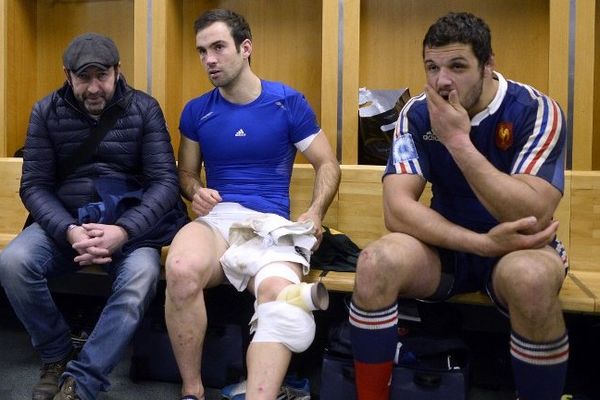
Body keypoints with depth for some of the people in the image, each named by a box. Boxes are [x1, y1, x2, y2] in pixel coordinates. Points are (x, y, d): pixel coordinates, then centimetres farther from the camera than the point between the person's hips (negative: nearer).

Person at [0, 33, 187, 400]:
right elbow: (34, 186, -2)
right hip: (63, 220, 2)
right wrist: (68, 231, -22)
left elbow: (165, 181, -8)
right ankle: (57, 356, -2)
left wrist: (124, 230, -24)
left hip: (129, 221, -1)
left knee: (141, 276, -34)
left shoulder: (144, 108, -1)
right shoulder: (47, 112, 3)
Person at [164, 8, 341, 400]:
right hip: (216, 218, 2)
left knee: (280, 295, -38)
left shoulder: (288, 102, 6)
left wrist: (315, 213, -8)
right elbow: (186, 172, 21)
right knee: (181, 270, -36)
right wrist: (197, 192, -4)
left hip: (272, 224, -1)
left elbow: (328, 164, 10)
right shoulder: (196, 111, 13)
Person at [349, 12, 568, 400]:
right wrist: (482, 242, -28)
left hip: (519, 247, -2)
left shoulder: (536, 111, -15)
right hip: (448, 245, 2)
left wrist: (459, 141, -28)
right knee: (377, 262, -27)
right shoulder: (417, 114, -7)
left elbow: (532, 219, -26)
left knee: (531, 276, -37)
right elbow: (397, 209, -17)